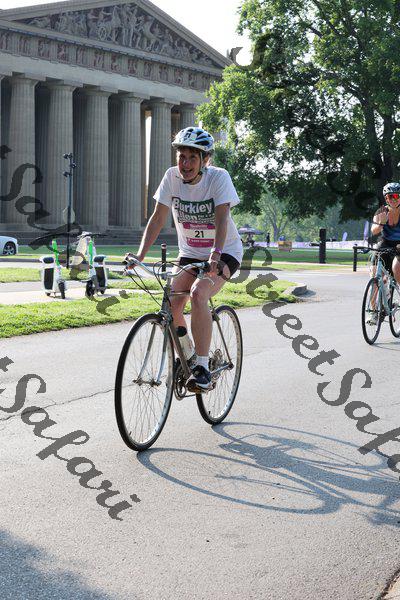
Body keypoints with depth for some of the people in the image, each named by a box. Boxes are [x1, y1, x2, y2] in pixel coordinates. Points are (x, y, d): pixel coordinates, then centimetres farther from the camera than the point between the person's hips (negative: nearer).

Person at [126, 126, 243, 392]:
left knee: (198, 293, -31)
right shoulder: (172, 177, -9)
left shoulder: (219, 177, -18)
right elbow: (158, 218, -12)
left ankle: (202, 369, -25)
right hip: (190, 254, 4)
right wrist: (140, 255, -23)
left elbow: (222, 218, -30)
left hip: (224, 253, -4)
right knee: (170, 302, -16)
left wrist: (216, 254, -45)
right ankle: (187, 357, 11)